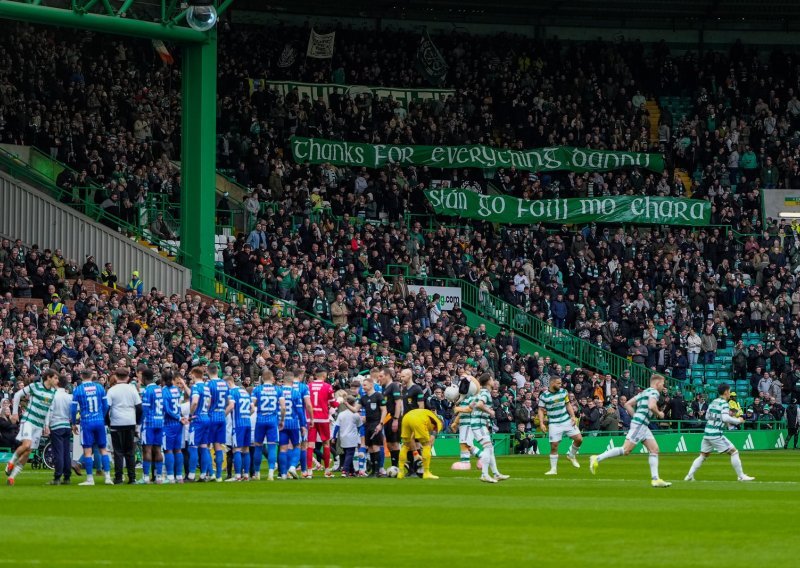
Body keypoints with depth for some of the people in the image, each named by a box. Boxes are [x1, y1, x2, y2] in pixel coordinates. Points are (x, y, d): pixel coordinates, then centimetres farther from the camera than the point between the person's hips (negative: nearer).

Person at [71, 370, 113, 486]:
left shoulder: (77, 390, -4)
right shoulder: (99, 387, 2)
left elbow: (74, 409, -3)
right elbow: (106, 406, 6)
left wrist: (73, 424, 10)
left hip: (86, 423, -2)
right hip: (99, 422, 2)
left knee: (88, 451, 1)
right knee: (103, 449, 9)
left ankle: (90, 479, 0)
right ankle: (107, 477, 4)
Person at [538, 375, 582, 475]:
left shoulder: (563, 392, 3)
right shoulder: (544, 396, -8)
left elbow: (568, 405, 12)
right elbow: (541, 410, -3)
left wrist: (573, 416, 0)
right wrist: (541, 423, -14)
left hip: (567, 421, 3)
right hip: (554, 424, -3)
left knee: (579, 439, -5)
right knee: (554, 446, -6)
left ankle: (571, 456, 22)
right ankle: (553, 469, 5)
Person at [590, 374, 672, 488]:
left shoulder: (644, 392, 23)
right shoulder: (654, 392, -5)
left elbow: (628, 404, 21)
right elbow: (651, 406, -24)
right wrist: (659, 414, -5)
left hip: (643, 425, 10)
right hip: (639, 424, -10)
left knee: (654, 449, 5)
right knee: (626, 450, -14)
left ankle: (655, 479, 1)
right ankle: (597, 459, -13)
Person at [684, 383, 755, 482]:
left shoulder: (713, 402, 14)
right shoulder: (724, 404, -9)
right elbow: (725, 418, -22)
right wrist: (738, 420, -8)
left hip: (707, 433, 7)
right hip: (716, 434, -7)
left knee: (703, 455, 18)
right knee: (734, 452, -1)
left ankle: (690, 475, 11)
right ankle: (741, 476, -2)